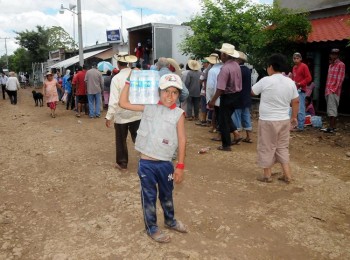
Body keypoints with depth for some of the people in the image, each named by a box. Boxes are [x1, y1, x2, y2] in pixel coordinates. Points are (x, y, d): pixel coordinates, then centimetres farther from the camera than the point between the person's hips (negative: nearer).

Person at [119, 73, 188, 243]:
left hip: (165, 163, 1)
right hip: (146, 163, 0)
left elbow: (182, 140, -5)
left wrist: (180, 166, -7)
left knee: (167, 195, 22)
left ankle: (170, 220, 47)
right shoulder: (149, 107, -2)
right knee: (149, 196, 13)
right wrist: (128, 82, -4)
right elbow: (123, 103, 0)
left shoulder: (178, 114, -6)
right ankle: (151, 228, 33)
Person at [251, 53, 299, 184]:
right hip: (284, 120, 5)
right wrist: (294, 117, 19)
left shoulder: (265, 81, -13)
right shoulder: (290, 82, 2)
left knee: (266, 148, 8)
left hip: (267, 121, -5)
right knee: (283, 147, 17)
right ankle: (287, 175, 18)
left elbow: (252, 92, 1)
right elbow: (296, 102, 8)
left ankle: (267, 175, 17)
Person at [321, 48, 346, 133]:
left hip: (334, 91, -9)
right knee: (332, 109, 12)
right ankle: (333, 126, 17)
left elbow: (340, 79, -11)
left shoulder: (341, 65, -6)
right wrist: (326, 89, 13)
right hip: (328, 91, 9)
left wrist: (334, 90, -16)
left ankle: (331, 128, -10)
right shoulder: (331, 65, 19)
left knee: (332, 109, -10)